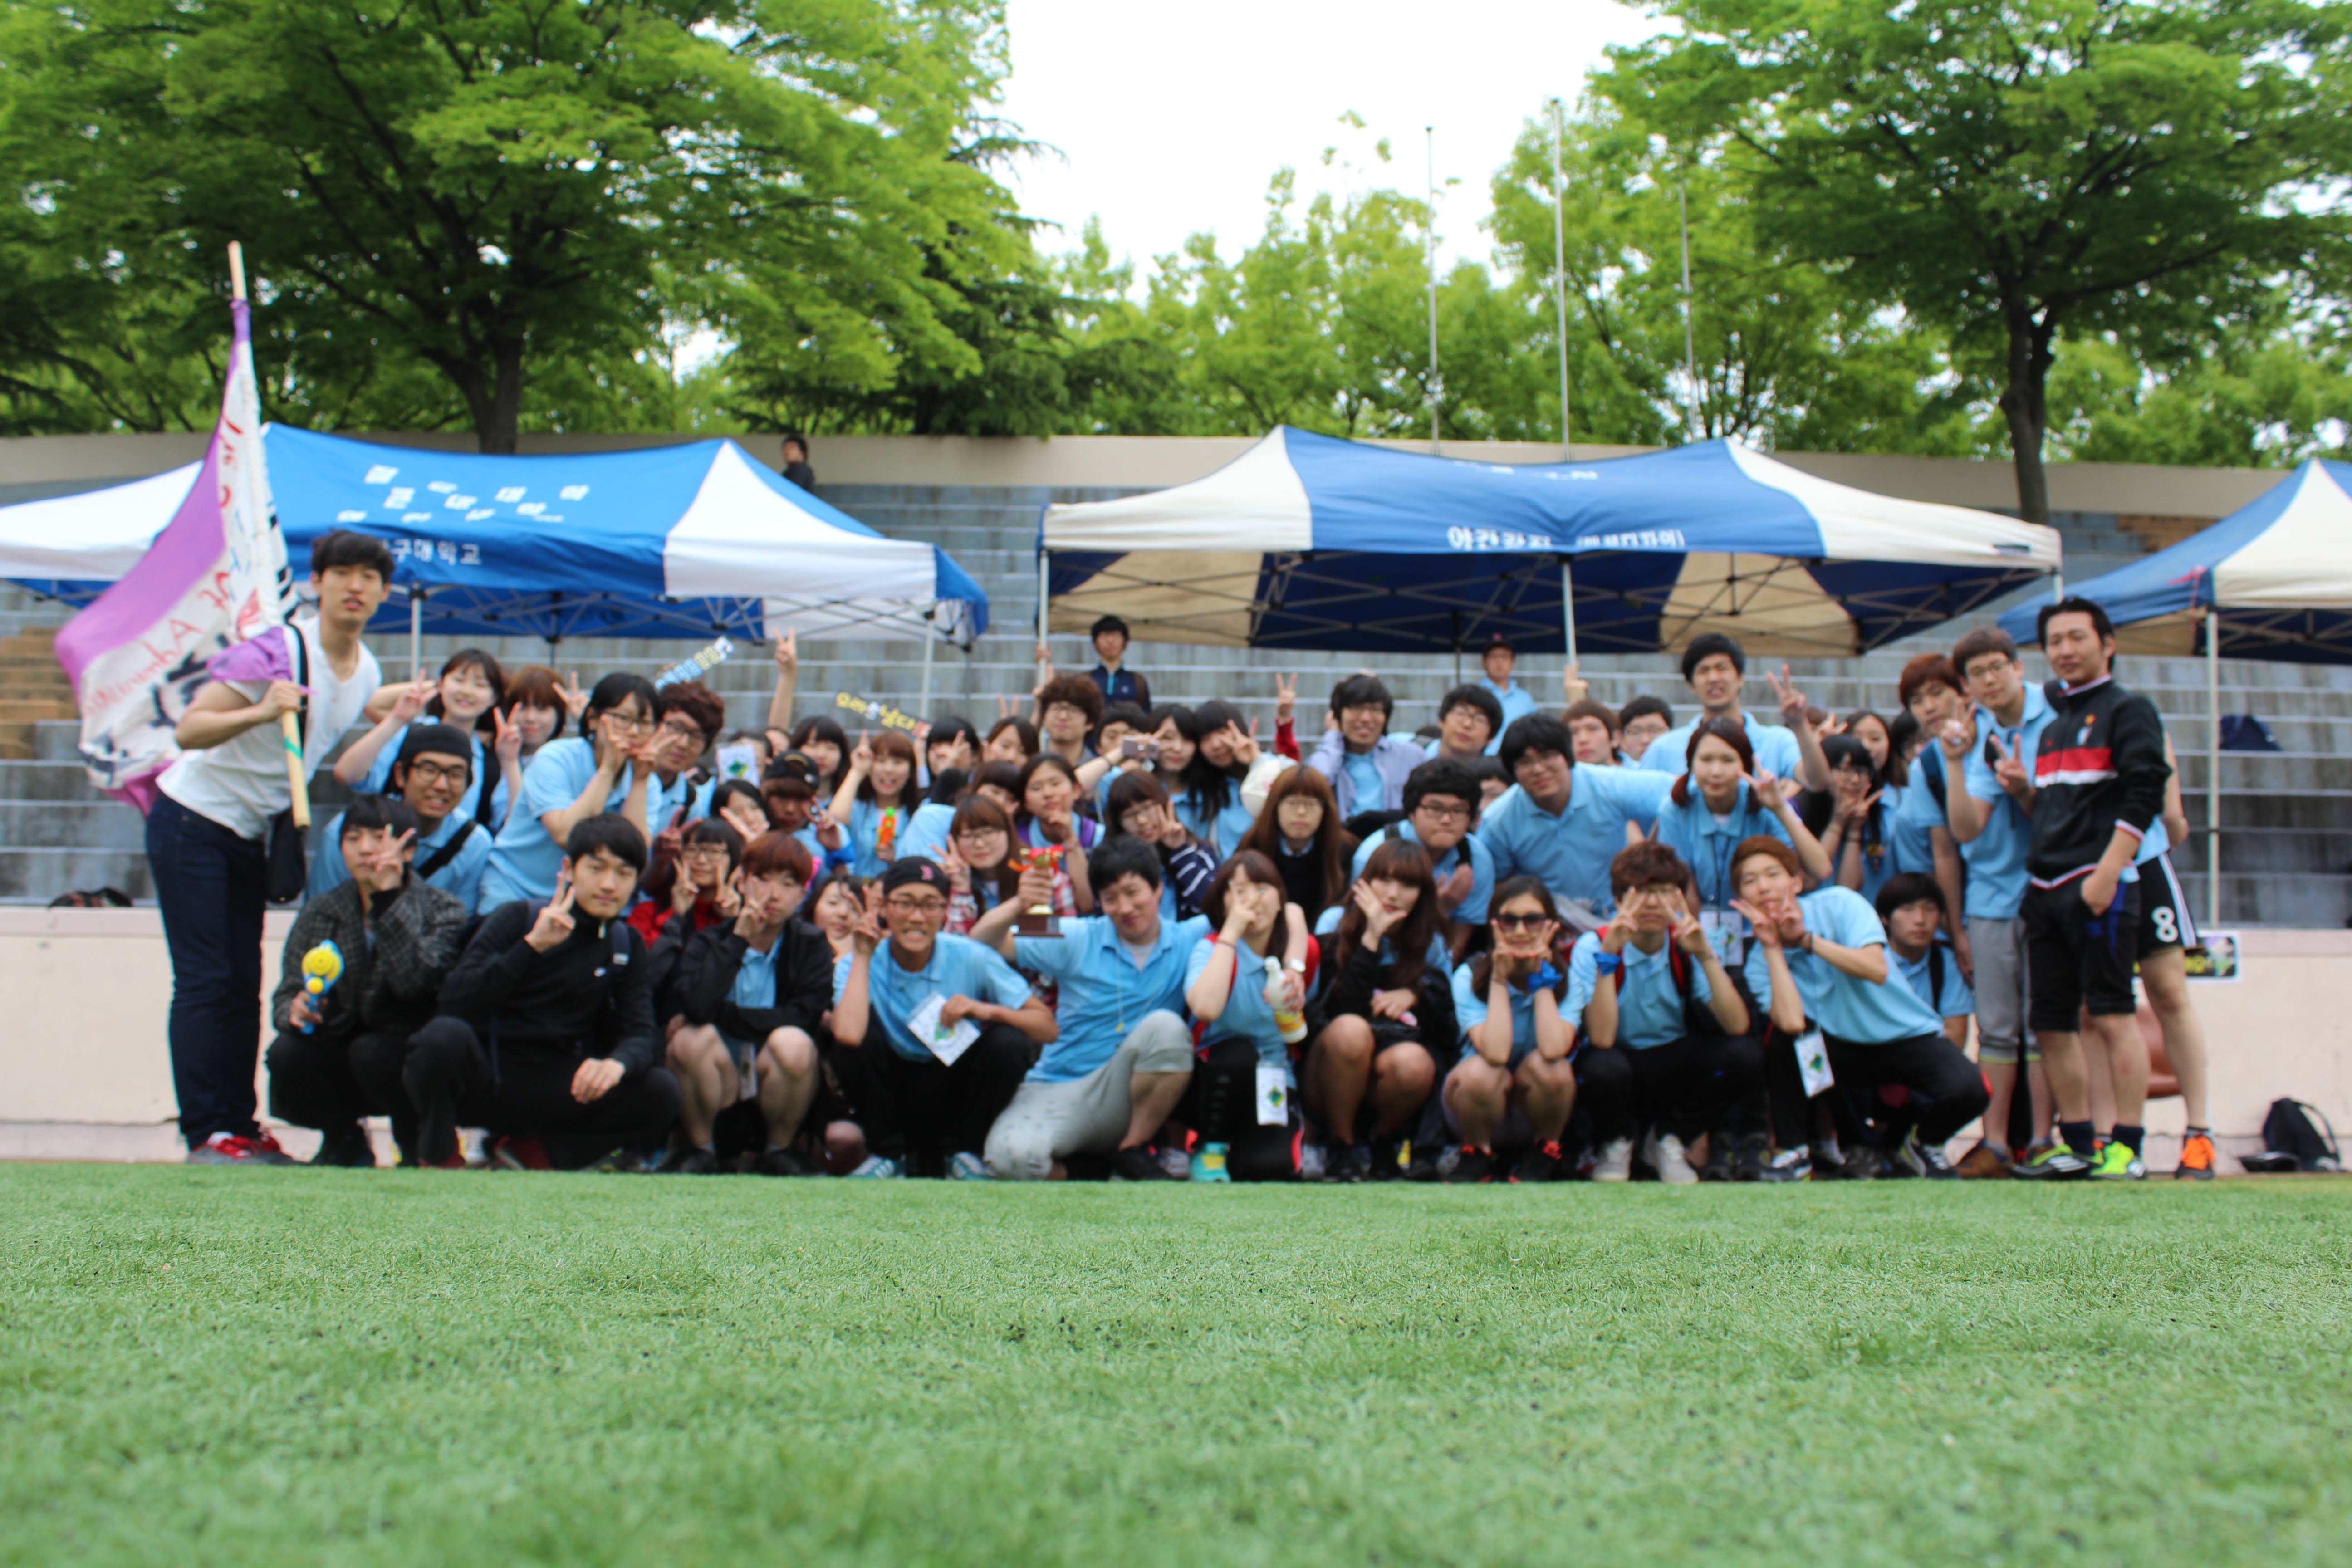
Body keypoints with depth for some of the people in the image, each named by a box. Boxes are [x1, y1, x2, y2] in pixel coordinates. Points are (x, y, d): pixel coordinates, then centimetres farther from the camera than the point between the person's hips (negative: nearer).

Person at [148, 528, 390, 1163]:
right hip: (193, 819, -8)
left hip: (250, 835, 8)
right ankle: (205, 1134, -9)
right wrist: (262, 712, -38)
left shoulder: (367, 674, 4)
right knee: (205, 981, -10)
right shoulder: (276, 651, -20)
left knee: (243, 985, 6)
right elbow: (189, 731, -25)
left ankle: (238, 1126, 7)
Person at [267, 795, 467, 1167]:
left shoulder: (441, 911, -7)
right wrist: (295, 1010, -27)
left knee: (368, 1051, -34)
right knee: (286, 1053, -27)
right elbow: (287, 994, -2)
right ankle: (342, 1138, 4)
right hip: (337, 1048, 3)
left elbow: (414, 983, -26)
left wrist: (387, 899, -26)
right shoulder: (321, 911, 4)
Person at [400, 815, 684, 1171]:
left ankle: (528, 1154, -10)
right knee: (445, 1035, -37)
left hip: (547, 1094, 4)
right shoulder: (516, 920, -4)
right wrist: (531, 946, -26)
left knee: (661, 1093, -18)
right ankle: (437, 1158, -11)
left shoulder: (626, 945, 8)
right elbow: (455, 1003, -18)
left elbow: (640, 1033, -2)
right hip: (482, 1079, -4)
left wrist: (617, 1062, -27)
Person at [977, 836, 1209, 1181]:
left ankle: (1133, 1152, -9)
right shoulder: (1078, 940, 1)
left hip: (1130, 1098, 1)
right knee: (1012, 1155, -34)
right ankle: (1074, 1172, 3)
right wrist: (1019, 904, -25)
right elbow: (982, 943, -5)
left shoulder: (1186, 941, 3)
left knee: (1166, 1026, -29)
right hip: (1059, 1090, -1)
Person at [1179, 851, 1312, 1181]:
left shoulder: (1305, 950, -4)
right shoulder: (1211, 949, -15)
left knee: (1270, 1167, -29)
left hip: (1273, 1085, 1)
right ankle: (1209, 1149, -14)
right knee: (1238, 1052, -37)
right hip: (1215, 1078, -1)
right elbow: (1205, 1007, -33)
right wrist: (1231, 932, -27)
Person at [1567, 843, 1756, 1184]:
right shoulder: (1593, 947, -15)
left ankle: (1667, 1140, 2)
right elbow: (1601, 1039, -29)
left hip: (1672, 1068, 3)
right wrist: (1609, 955, -35)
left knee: (1743, 1056, -24)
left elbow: (1737, 1026, -19)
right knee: (1603, 1066, -38)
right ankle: (1616, 1143, -1)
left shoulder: (1687, 944, -7)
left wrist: (1705, 955, -29)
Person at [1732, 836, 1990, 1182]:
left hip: (1907, 1035, -2)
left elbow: (1876, 970, -29)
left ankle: (1923, 1142, 6)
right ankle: (1795, 1151, -10)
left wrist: (1806, 939, -27)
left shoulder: (1838, 904, -13)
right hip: (1844, 1050, 2)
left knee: (1967, 1089, -30)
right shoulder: (1760, 961, -8)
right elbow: (1792, 1022, -27)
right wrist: (1772, 948, -24)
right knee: (1784, 1035, -28)